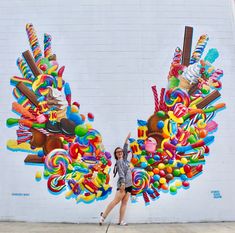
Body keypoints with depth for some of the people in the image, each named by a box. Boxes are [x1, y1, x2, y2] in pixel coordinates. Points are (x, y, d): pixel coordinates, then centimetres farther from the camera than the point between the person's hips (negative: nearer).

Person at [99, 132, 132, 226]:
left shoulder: (124, 160, 18)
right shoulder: (119, 161, -3)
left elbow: (125, 149, 25)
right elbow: (121, 173, -15)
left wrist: (127, 139, 28)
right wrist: (122, 183, -25)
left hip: (128, 184, 8)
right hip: (123, 184, -8)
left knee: (124, 203, 2)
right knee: (115, 201, -11)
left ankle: (121, 221, 1)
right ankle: (103, 216, -3)